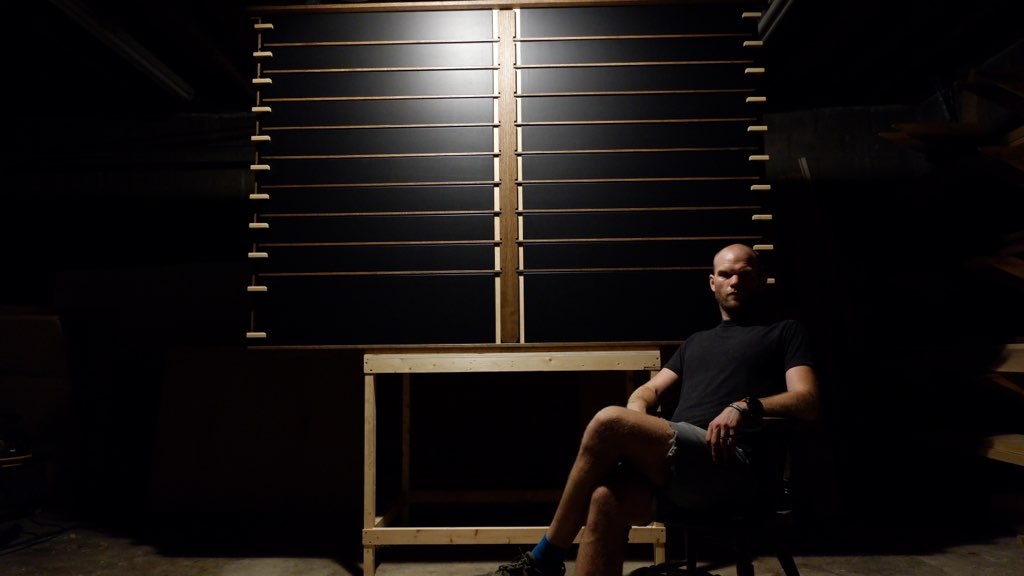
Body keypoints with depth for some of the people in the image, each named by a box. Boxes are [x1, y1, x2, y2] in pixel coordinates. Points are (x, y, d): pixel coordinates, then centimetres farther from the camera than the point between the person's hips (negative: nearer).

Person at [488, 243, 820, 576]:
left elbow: (807, 401, 2)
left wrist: (747, 407, -17)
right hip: (674, 457, 5)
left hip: (727, 461, -5)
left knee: (608, 422, -27)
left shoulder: (785, 332, 17)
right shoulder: (696, 342, 31)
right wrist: (637, 413, -1)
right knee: (606, 499, -30)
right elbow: (651, 390, 24)